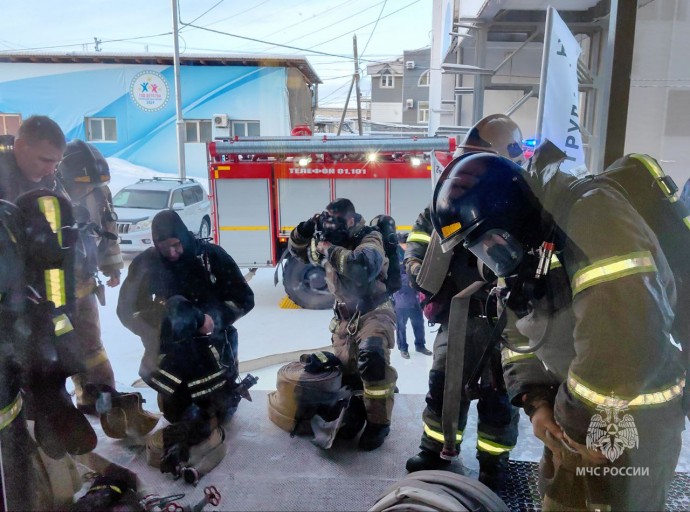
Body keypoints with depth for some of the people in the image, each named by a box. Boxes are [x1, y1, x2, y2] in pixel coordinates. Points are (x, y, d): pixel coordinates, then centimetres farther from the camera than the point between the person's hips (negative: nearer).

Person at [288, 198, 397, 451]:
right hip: (345, 314, 7)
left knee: (372, 358, -27)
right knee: (345, 368, 10)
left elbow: (362, 266, -39)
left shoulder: (369, 238, -18)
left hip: (374, 311, -7)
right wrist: (305, 229, -8)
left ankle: (378, 422, -10)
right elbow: (297, 250, 12)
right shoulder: (329, 240, 2)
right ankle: (356, 411, 36)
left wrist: (331, 250, -31)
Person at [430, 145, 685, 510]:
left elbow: (622, 341, -34)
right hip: (574, 414, 8)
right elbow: (519, 340, 11)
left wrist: (577, 418, -20)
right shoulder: (520, 251, 3)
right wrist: (536, 402, -4)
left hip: (634, 414, -8)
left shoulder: (589, 212, -26)